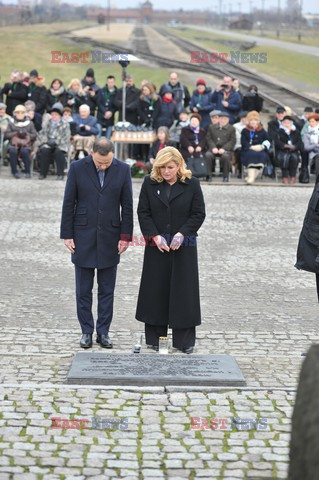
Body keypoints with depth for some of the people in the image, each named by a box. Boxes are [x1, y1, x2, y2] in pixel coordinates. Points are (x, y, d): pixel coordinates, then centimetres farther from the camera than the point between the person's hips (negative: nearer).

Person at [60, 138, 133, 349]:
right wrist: (67, 235, -4)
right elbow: (68, 203, -1)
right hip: (83, 237, -1)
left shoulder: (123, 170, -3)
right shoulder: (77, 168, -6)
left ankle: (103, 331, 16)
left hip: (110, 239, 1)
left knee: (107, 290, 7)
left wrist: (125, 236, -2)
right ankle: (86, 331, 16)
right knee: (84, 290, 6)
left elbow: (127, 206, 2)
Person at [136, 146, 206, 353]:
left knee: (183, 290, 0)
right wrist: (155, 236, -11)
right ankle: (154, 336, 14)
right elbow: (143, 213, 1)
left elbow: (199, 214, -1)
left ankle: (185, 340, 7)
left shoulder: (192, 184, -1)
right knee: (156, 289, 5)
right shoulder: (150, 183, 2)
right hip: (156, 246, 1)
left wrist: (182, 234, -14)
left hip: (183, 247, -1)